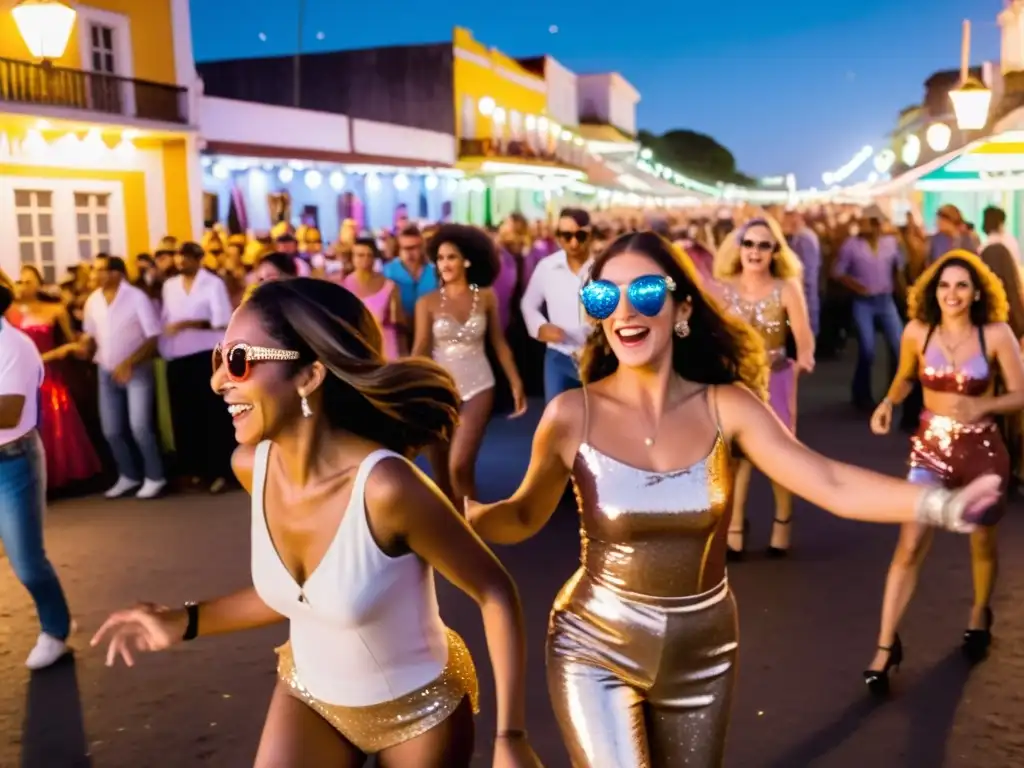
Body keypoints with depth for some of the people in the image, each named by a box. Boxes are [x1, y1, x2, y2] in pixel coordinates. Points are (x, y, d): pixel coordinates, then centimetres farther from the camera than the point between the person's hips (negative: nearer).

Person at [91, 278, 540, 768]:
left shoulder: (384, 486, -33)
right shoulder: (252, 465, -14)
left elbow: (495, 592, -22)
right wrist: (186, 623, -4)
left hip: (416, 708, -4)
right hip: (308, 695, 4)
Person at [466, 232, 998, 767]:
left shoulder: (726, 406, -11)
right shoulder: (572, 414, -15)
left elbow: (830, 483, -15)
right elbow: (524, 516, -5)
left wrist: (944, 504, -27)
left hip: (701, 651, 3)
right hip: (595, 648, -2)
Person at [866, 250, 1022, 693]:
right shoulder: (917, 332, -7)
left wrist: (981, 406, -25)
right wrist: (888, 403, -6)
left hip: (982, 450, 0)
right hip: (931, 448, 1)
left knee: (981, 543, 17)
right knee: (910, 545, -7)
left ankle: (980, 616, 46)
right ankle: (885, 646, 1)